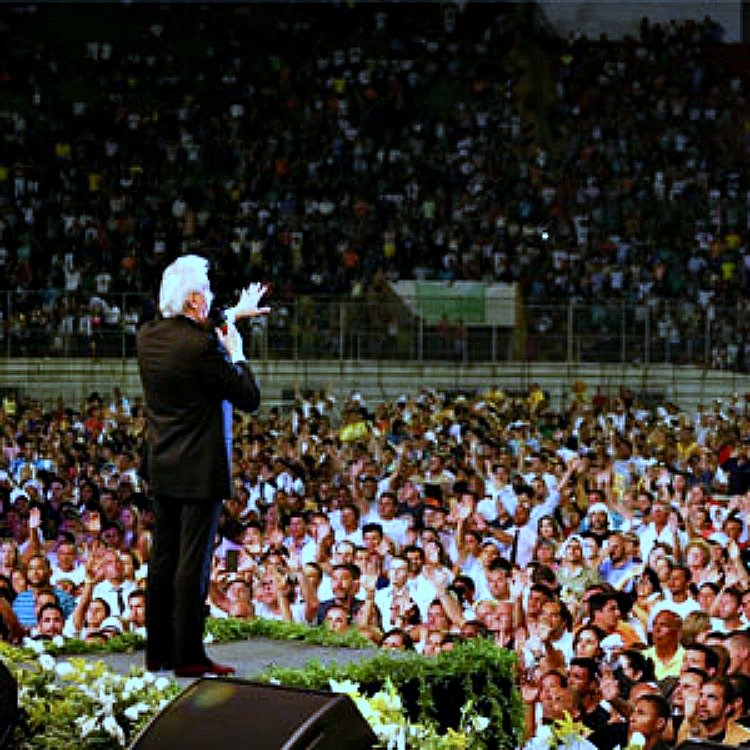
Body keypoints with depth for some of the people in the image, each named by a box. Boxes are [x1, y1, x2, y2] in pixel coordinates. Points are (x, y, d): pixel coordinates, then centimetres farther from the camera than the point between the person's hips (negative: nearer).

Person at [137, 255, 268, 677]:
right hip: (201, 471, -8)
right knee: (194, 563, -3)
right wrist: (237, 354, 0)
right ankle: (188, 656, -1)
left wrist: (233, 316, 33)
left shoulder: (149, 336, 4)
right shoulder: (203, 345, -20)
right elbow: (250, 399, -14)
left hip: (162, 469, 8)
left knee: (163, 560, 12)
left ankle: (158, 651, 18)